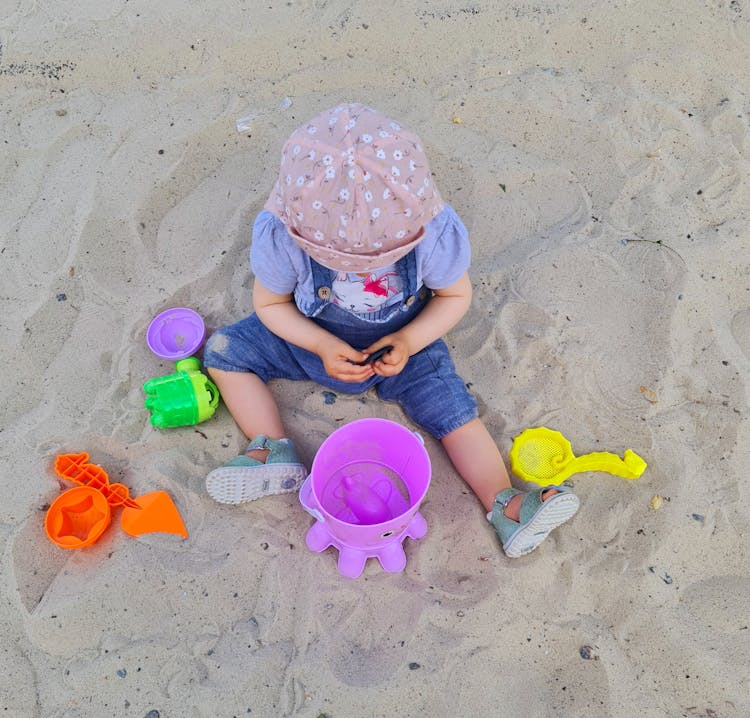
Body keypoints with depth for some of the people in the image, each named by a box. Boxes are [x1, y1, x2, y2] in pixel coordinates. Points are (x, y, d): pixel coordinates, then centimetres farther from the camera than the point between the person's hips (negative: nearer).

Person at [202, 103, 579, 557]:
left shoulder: (436, 231, -30)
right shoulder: (278, 235, -29)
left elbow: (456, 295, -11)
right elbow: (270, 303, -12)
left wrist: (410, 340, -27)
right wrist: (322, 346, -28)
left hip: (401, 345, -1)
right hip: (315, 340, 2)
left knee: (455, 409, -17)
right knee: (223, 350, -6)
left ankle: (504, 505, -8)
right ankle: (275, 453, -11)